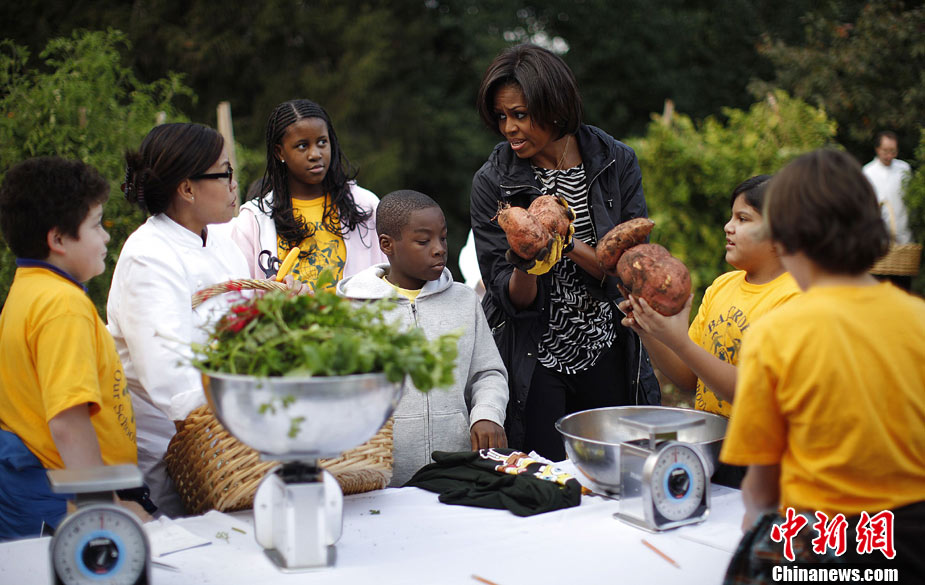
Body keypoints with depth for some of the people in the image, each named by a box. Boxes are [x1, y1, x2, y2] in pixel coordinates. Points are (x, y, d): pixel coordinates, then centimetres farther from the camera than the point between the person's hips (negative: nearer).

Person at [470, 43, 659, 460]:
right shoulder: (492, 182, -4)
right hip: (535, 368, -1)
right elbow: (511, 298, -6)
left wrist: (569, 245, -21)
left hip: (610, 359, 1)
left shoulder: (616, 162, -2)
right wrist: (525, 265, -27)